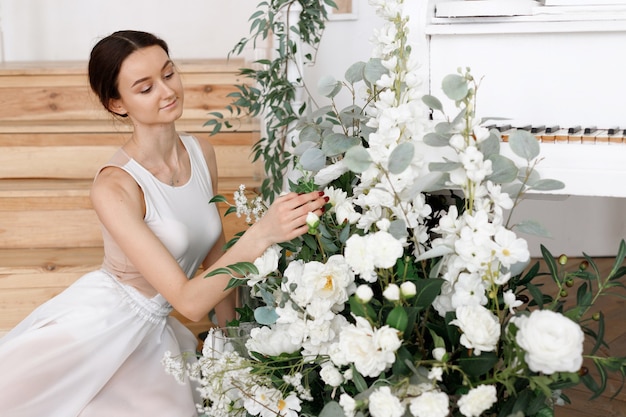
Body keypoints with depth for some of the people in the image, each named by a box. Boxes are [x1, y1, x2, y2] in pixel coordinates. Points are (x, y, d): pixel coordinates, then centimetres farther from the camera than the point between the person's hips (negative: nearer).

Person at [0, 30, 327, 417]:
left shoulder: (202, 154, -4)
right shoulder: (114, 187, -25)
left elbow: (214, 259, 7)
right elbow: (189, 301, -28)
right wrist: (261, 235, -38)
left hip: (152, 332, 6)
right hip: (99, 326, -6)